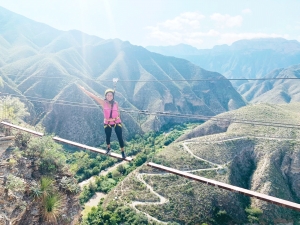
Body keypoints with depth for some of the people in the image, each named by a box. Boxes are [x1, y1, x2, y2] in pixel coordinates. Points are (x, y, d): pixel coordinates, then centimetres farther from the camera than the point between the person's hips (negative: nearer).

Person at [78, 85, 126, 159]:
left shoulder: (116, 103, -9)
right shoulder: (103, 103, -13)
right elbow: (93, 96, -17)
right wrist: (83, 89, -20)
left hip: (117, 122, 0)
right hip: (107, 123, 1)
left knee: (120, 137, 1)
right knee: (108, 137, 17)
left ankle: (123, 152, 17)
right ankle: (108, 148, 45)